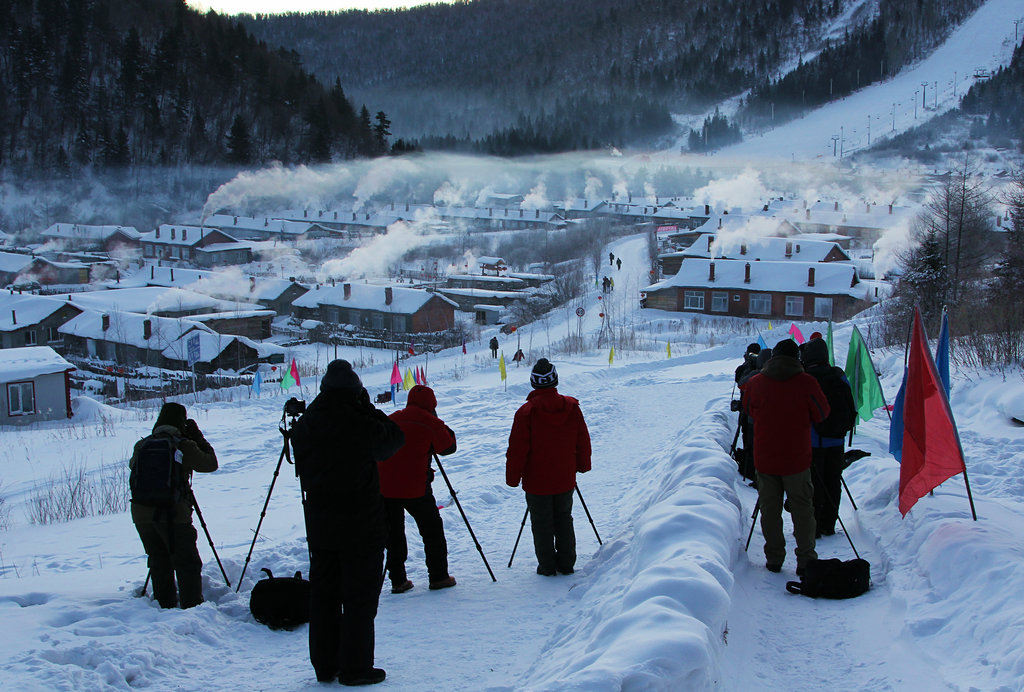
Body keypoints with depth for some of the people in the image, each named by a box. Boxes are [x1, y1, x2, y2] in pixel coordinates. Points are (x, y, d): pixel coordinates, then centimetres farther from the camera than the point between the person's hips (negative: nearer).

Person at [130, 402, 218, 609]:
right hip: (174, 514, -5)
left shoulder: (142, 445, 7)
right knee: (187, 563, 3)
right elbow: (211, 464, 5)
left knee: (159, 562, 15)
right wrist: (198, 438, 13)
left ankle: (165, 604, 18)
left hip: (142, 514, 5)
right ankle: (192, 604, 0)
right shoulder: (184, 446, -6)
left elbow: (132, 465, 25)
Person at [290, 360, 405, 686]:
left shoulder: (304, 426, 0)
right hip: (361, 523, -6)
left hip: (319, 522, 6)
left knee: (322, 593, 14)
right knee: (360, 595, 3)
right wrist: (369, 408, 3)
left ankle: (324, 665, 21)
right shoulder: (361, 426, -18)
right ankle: (355, 668, 6)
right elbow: (394, 438, -2)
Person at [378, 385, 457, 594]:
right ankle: (438, 576, 14)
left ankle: (398, 580, 14)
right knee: (432, 530, 11)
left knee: (392, 533, 13)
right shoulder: (430, 422, -5)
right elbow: (448, 447, 5)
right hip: (415, 488, -4)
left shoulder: (390, 420, 11)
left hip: (384, 488, 4)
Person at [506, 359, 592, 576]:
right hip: (565, 479, 3)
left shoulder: (526, 412, -15)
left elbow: (517, 448, -12)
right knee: (564, 521, 17)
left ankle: (547, 566, 13)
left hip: (537, 481, -3)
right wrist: (583, 465, 21)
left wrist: (513, 476, -2)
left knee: (542, 524, 8)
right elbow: (583, 441, 6)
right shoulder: (572, 407, -4)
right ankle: (566, 564, 21)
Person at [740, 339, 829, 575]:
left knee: (770, 509, 10)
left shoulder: (755, 383, -3)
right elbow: (821, 414, 1)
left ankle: (774, 559, 14)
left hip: (765, 458, 2)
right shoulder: (806, 383, -11)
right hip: (797, 458, -2)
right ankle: (806, 560, 9)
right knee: (802, 509, 8)